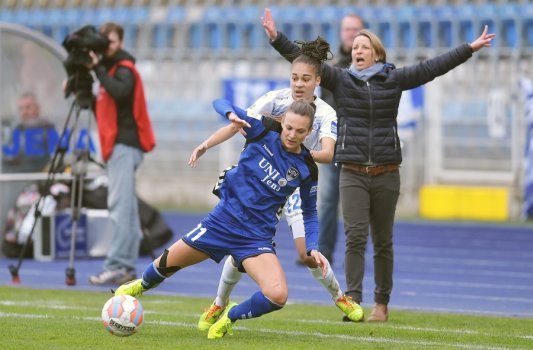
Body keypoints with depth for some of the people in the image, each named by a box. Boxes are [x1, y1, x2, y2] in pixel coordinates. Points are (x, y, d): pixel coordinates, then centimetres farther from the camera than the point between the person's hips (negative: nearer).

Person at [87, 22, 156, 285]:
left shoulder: (124, 69, -5)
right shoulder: (110, 69, 21)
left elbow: (119, 92, -26)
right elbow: (104, 107, 20)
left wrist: (98, 69, -18)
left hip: (125, 144, -10)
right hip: (117, 145, 10)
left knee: (120, 205, -15)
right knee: (126, 206, 6)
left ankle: (116, 266, -20)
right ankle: (127, 268, 6)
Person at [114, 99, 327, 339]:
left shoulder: (307, 170, -7)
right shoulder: (263, 130, -9)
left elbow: (309, 213, 8)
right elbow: (220, 103, -7)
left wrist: (312, 248, -6)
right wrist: (231, 113, -30)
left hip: (257, 237, -1)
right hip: (223, 219, 1)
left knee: (278, 296, -24)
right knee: (167, 263, 16)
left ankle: (231, 316, 7)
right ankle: (141, 286, 53)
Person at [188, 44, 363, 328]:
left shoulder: (326, 114, -12)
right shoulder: (275, 99, -11)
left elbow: (327, 154, -27)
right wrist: (206, 145, -24)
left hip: (297, 184, -1)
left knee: (307, 253, -12)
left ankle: (340, 298, 16)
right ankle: (219, 304, 16)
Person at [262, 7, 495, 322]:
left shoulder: (393, 79, 5)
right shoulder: (341, 79, 5)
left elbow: (432, 68, 4)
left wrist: (470, 49, 1)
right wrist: (276, 38, -13)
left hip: (386, 174, 1)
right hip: (353, 174, -1)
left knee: (383, 242, 7)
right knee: (355, 238, -11)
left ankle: (382, 303, 15)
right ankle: (352, 301, -13)